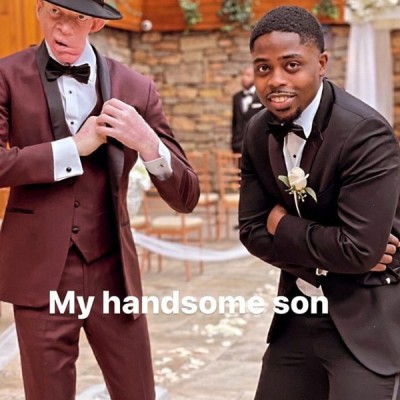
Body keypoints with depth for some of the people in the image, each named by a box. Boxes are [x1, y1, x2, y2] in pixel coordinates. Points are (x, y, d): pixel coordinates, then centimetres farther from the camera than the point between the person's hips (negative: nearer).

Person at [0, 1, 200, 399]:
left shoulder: (135, 88, 2)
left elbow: (186, 197, 0)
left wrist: (148, 144, -17)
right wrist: (75, 147, -14)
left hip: (112, 272, 2)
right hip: (41, 273, -1)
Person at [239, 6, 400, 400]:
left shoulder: (365, 132, -22)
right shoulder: (258, 133, -1)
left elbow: (360, 249, -27)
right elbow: (253, 231, -1)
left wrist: (283, 226, -12)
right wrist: (328, 255, -16)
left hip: (368, 319, -6)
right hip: (299, 313, 6)